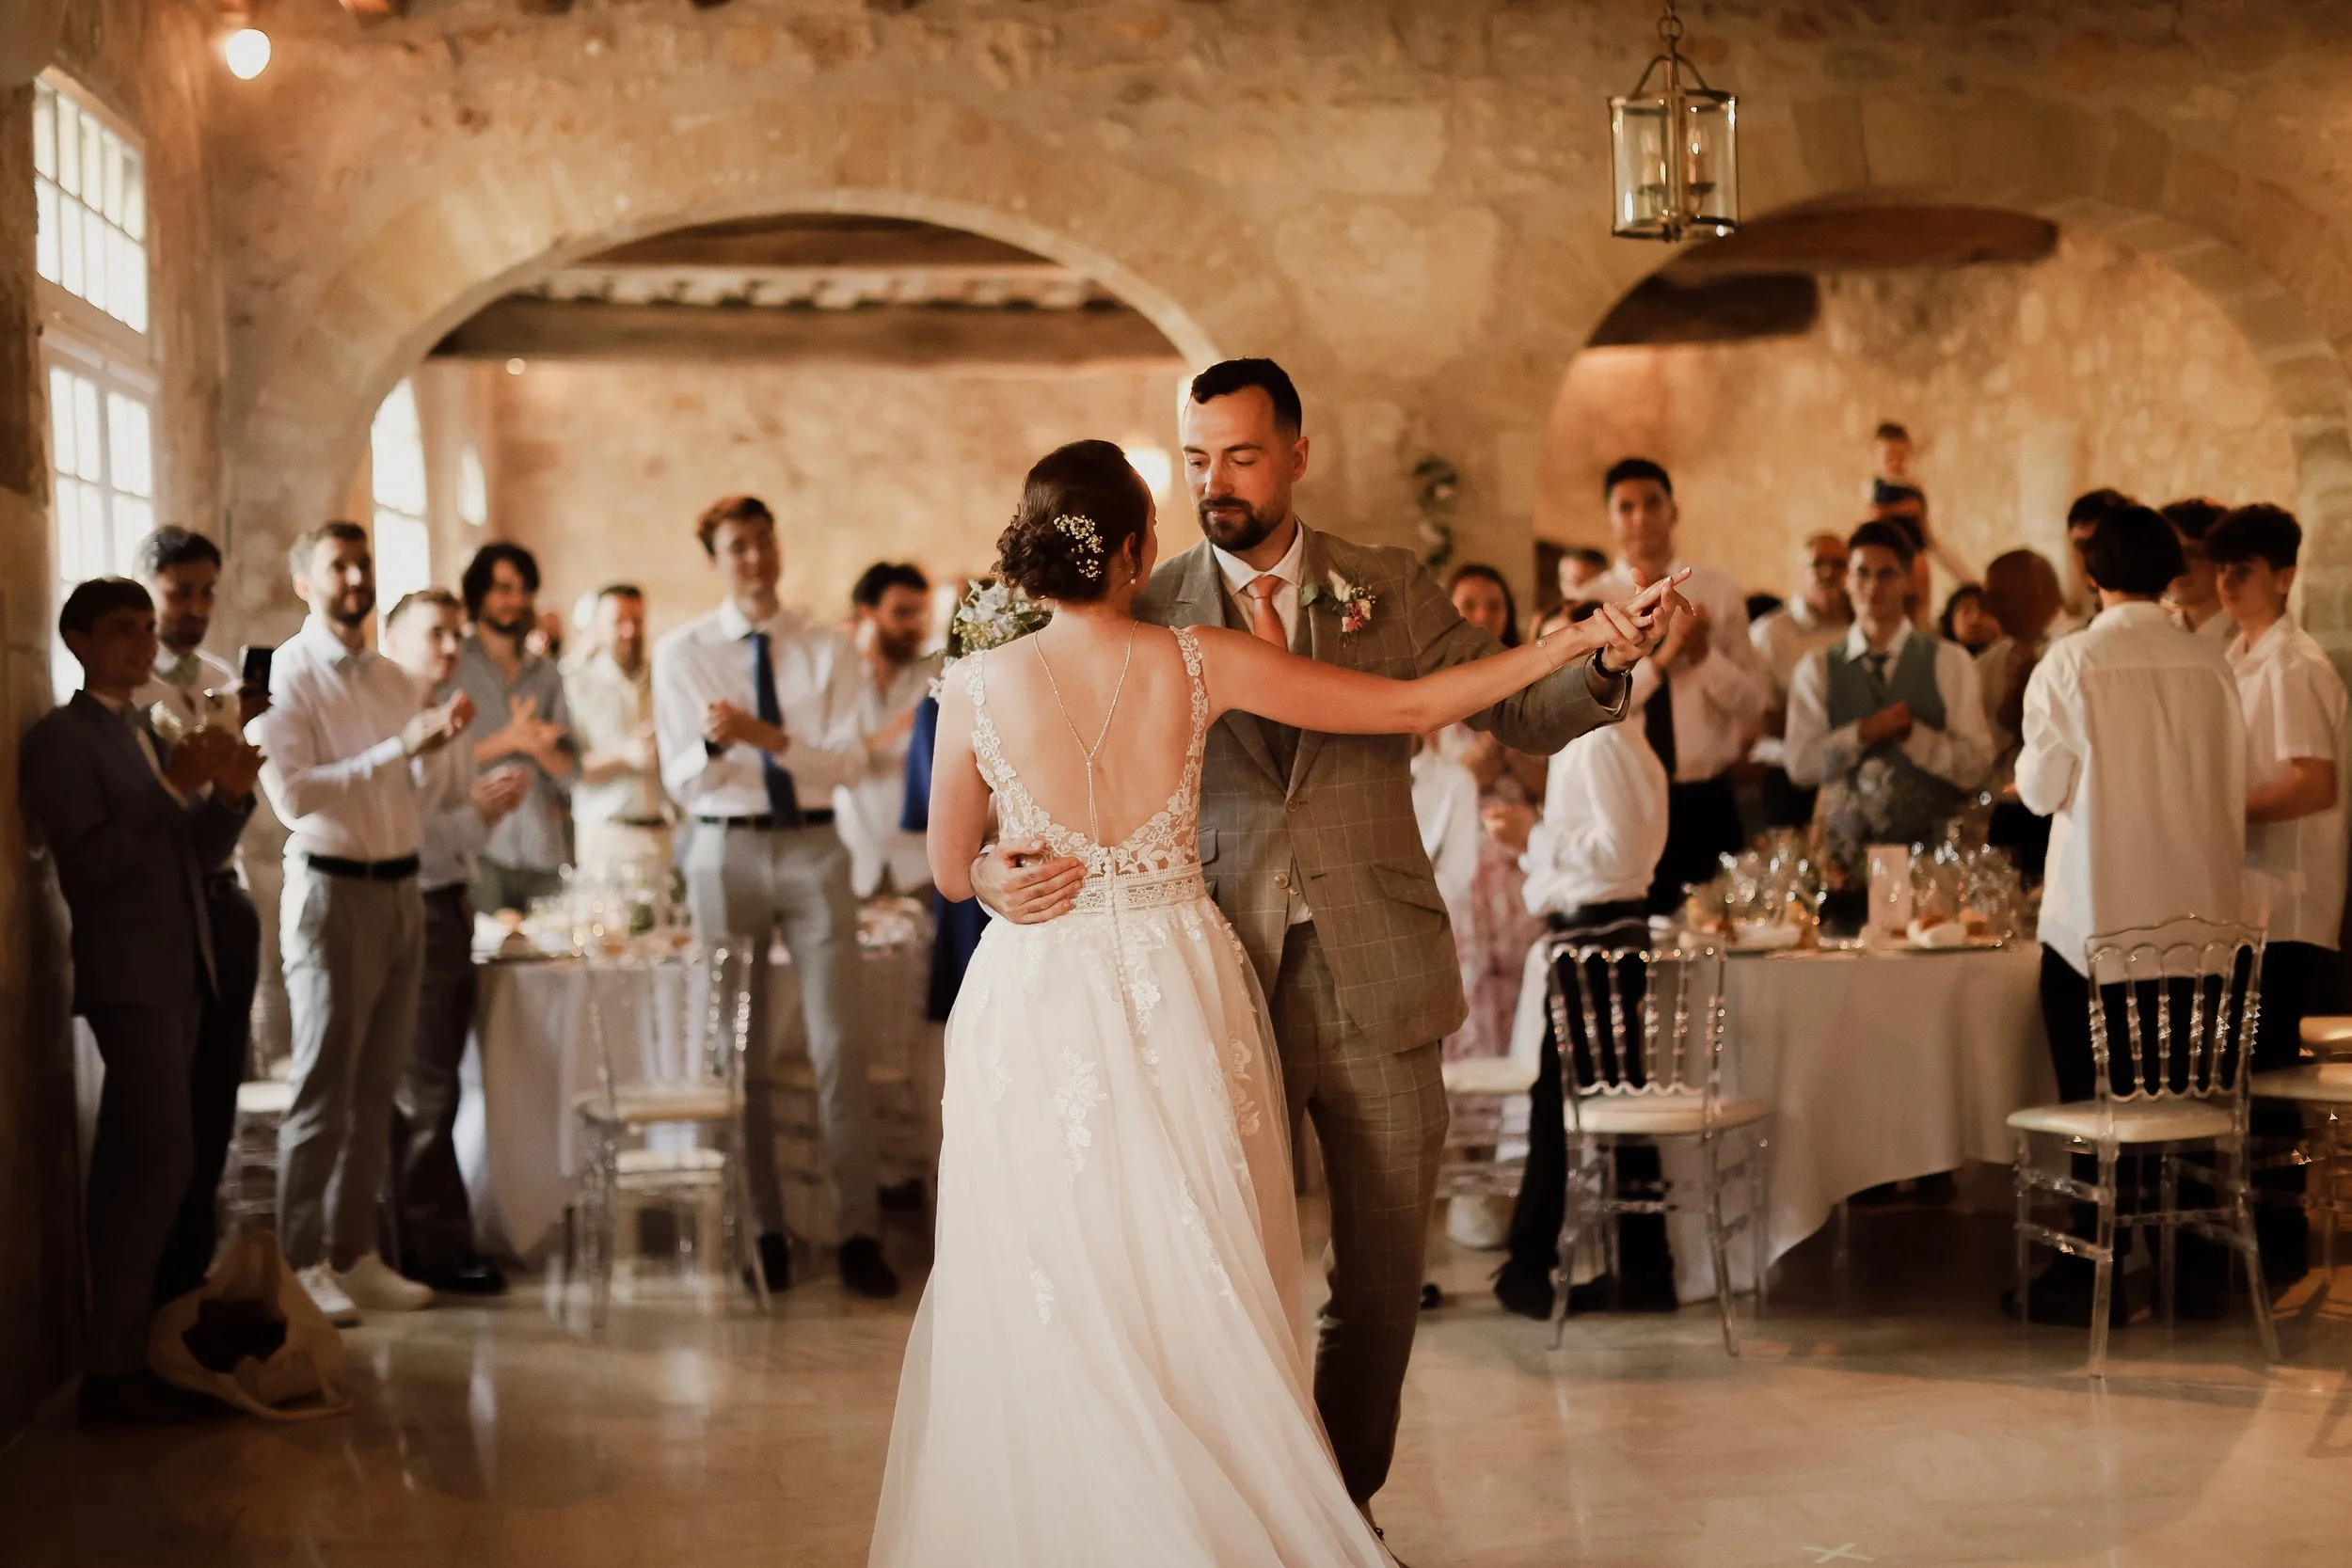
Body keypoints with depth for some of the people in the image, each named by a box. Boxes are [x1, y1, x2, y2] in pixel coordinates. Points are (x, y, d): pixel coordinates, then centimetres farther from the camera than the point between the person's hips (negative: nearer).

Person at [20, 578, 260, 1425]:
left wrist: (229, 793, -5)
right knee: (163, 1161, -14)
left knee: (131, 1163, 9)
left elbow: (197, 857, 12)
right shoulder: (60, 738, -7)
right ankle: (112, 1372, -12)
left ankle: (120, 1348, 13)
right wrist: (175, 783, -22)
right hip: (128, 975, -8)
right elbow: (89, 860, -18)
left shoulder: (150, 736, 17)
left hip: (177, 974, 8)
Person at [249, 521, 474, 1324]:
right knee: (324, 1086, -4)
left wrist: (440, 739, -4)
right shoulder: (287, 676, -7)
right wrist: (399, 747, -20)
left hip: (401, 889, 7)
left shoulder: (392, 678, 15)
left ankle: (356, 1255, 17)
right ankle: (301, 1264, 3)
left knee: (378, 1085, 10)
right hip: (332, 890, -7)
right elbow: (292, 794, -18)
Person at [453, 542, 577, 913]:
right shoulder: (453, 667, 5)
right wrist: (507, 741, -12)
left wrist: (541, 747, -8)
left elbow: (571, 770, 12)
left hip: (545, 850, 4)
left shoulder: (548, 673, 17)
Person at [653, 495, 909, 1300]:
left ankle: (859, 1233, 0)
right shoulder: (684, 652, 4)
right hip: (727, 849, 0)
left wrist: (768, 737, -21)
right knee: (742, 1052, 5)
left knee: (838, 1044, -4)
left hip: (813, 848, 0)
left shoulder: (828, 650, 5)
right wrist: (713, 744, -24)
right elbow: (681, 780, -1)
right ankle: (761, 1231, 14)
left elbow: (848, 761, -6)